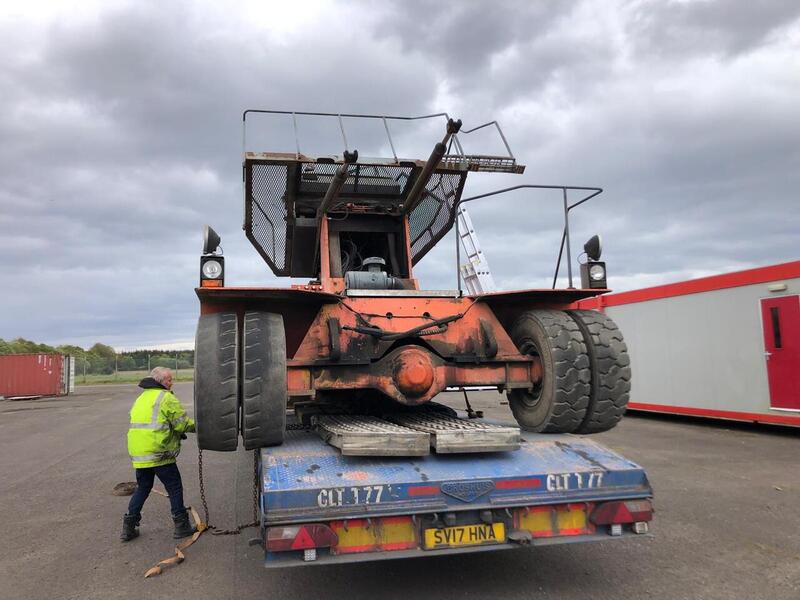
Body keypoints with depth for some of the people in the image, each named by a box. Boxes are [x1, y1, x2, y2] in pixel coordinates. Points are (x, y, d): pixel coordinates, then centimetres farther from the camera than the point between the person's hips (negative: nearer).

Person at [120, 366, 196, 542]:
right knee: (175, 488, 5)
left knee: (142, 488, 21)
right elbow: (182, 423, -14)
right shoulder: (166, 398, -10)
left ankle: (129, 526, 20)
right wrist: (196, 426, 5)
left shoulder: (141, 398, 18)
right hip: (159, 454, -8)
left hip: (138, 454, 8)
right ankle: (181, 526, 10)